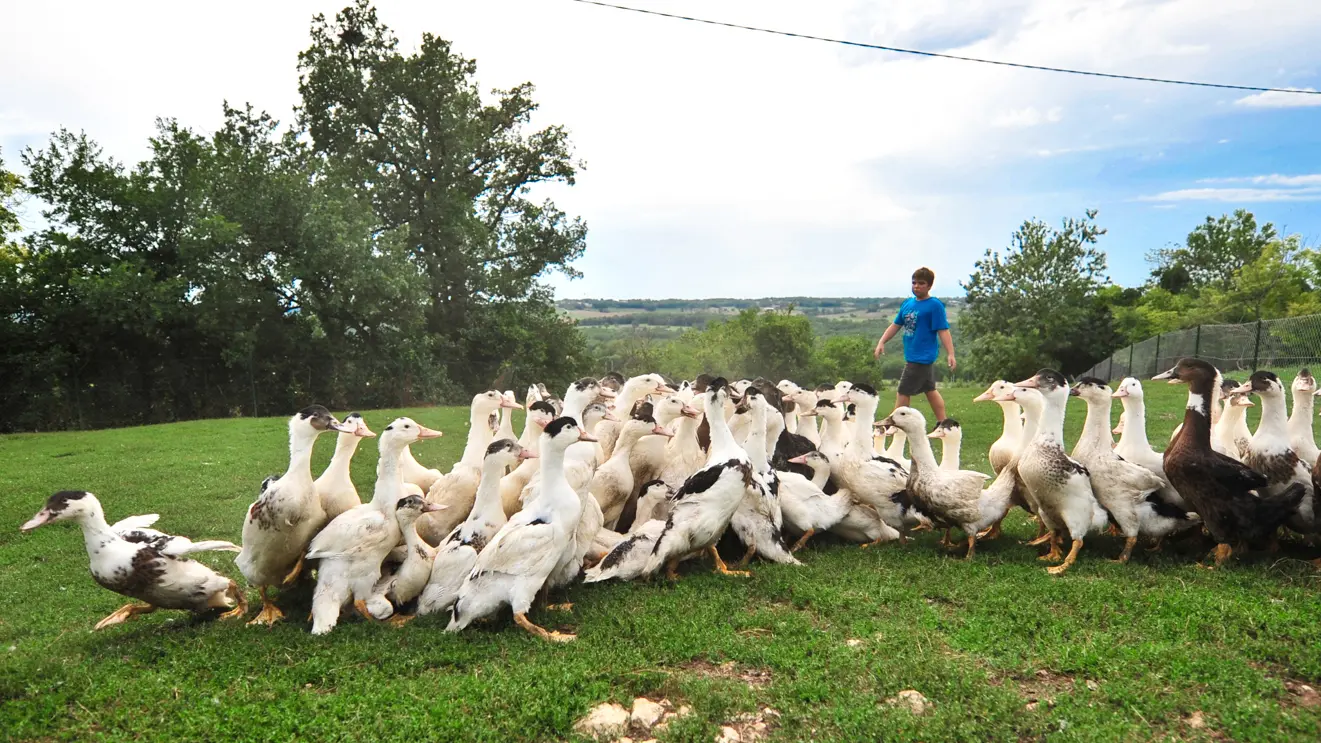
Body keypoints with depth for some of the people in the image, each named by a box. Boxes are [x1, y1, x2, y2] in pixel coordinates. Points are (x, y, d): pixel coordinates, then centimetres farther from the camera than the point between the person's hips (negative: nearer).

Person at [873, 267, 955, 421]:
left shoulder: (935, 305, -11)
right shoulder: (907, 303, 9)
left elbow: (943, 331, -15)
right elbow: (896, 325, 14)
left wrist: (950, 354, -20)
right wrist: (881, 342, 5)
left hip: (922, 357, -8)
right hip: (913, 356, 8)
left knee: (903, 393, -3)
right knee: (930, 391, 15)